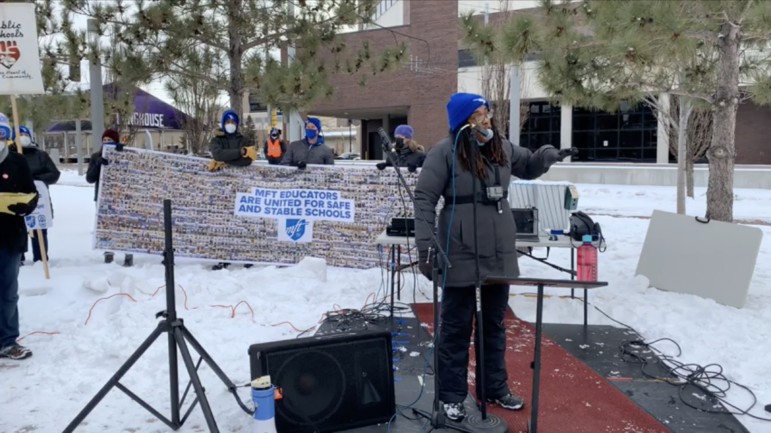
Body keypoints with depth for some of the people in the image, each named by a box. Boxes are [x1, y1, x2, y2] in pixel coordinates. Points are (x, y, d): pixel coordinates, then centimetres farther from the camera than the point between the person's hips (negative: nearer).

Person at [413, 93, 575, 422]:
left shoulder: (502, 147, 7)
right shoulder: (445, 152, -12)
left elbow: (528, 166, 24)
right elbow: (424, 199, -12)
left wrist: (546, 155, 1)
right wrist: (425, 246, -19)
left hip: (499, 253, 6)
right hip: (461, 254, -6)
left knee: (495, 323, 18)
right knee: (457, 326, 6)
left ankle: (495, 387, 35)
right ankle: (451, 395, 21)